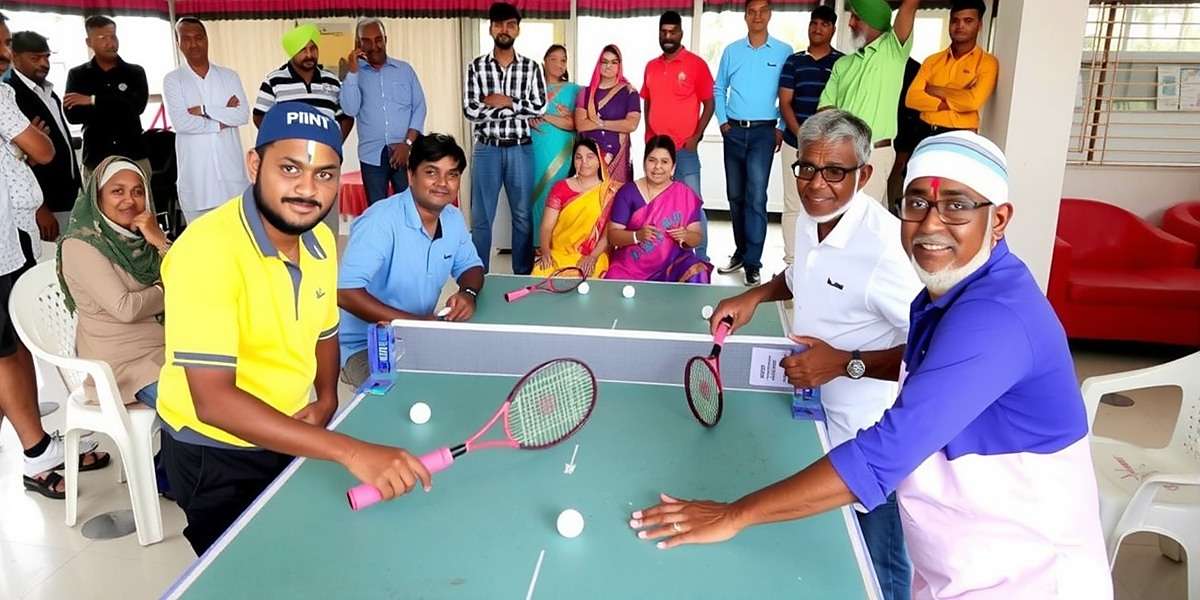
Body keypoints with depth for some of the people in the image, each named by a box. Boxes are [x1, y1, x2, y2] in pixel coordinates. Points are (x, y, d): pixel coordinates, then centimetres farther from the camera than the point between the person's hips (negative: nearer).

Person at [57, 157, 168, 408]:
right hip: (122, 361, -6)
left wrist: (160, 241, -12)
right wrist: (164, 291, -2)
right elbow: (125, 308, -20)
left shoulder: (141, 235, 9)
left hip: (165, 346, 7)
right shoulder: (80, 244, -11)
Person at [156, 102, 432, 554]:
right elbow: (213, 401, -37)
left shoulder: (320, 240, -5)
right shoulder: (207, 248, -29)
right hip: (215, 454, -7)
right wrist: (350, 452, -44)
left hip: (292, 439, 7)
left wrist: (326, 401, -5)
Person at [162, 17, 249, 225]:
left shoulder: (229, 76, 8)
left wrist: (205, 110, -13)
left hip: (230, 169, 2)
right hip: (196, 173, -1)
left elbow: (243, 115, -6)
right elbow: (180, 122, -12)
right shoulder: (173, 80, 2)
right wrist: (223, 119, -9)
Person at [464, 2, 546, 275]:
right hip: (487, 149, 0)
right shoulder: (476, 67, 1)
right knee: (481, 218, 4)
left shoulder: (531, 67, 3)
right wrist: (521, 111, -11)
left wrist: (505, 102, -12)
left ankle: (524, 275, 20)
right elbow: (470, 111, -10)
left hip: (520, 149, 1)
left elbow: (540, 108, -6)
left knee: (523, 216, 8)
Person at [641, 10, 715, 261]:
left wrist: (696, 137, -11)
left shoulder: (696, 64, -3)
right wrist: (648, 134, 7)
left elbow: (709, 103, -3)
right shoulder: (651, 66, 12)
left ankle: (701, 258, 1)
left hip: (684, 147, -5)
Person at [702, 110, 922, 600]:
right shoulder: (807, 219, -1)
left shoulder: (885, 246, -28)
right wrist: (755, 296, 5)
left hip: (869, 432, -7)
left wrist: (846, 363, -31)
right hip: (817, 412, 7)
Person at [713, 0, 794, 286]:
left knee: (756, 196, -12)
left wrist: (782, 128, -2)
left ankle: (752, 264, -9)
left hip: (763, 132, -3)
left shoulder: (783, 52, 2)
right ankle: (741, 251, 25)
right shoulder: (732, 51, 8)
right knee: (735, 195, 10)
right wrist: (722, 121, 4)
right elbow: (718, 89, 14)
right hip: (734, 131, 3)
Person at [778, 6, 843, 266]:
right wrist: (801, 136, -8)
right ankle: (790, 261, 11)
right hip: (795, 142, 1)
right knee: (793, 205, 3)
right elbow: (785, 103, 4)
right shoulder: (793, 61, 9)